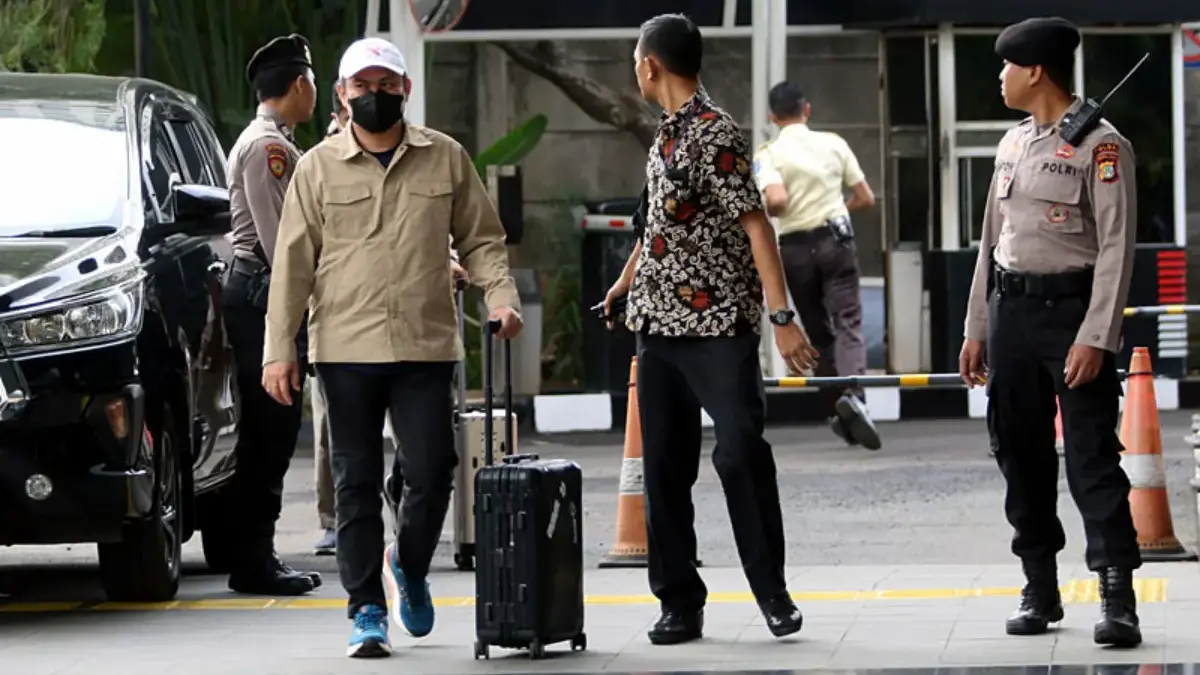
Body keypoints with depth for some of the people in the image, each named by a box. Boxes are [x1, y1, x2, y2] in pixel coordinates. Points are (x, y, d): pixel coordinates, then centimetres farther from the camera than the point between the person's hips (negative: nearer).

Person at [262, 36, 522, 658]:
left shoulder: (445, 159, 6)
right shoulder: (318, 168, 4)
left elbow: (480, 238, 12)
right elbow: (293, 263, 3)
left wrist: (501, 297, -7)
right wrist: (278, 350, -2)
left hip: (426, 348, 0)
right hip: (346, 350, 0)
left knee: (431, 473, -5)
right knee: (356, 484, 2)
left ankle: (409, 567, 24)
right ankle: (366, 610, 8)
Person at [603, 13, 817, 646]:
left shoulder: (716, 134, -12)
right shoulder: (666, 137, 12)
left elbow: (755, 224, -17)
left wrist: (782, 317, -22)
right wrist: (625, 284, 39)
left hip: (719, 325, -8)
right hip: (659, 325, 8)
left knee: (741, 455, -8)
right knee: (664, 466, 6)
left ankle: (773, 594, 3)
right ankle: (679, 602, 11)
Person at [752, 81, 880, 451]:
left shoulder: (769, 154, -4)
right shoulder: (833, 144, 4)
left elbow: (776, 201, -21)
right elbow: (865, 198, 7)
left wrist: (765, 213, 2)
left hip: (796, 247, 0)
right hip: (835, 239, 0)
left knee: (819, 331, 13)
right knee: (848, 323, -8)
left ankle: (837, 412, 18)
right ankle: (852, 394, -33)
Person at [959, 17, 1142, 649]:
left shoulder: (1101, 146, -10)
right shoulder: (1012, 144, 13)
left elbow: (1117, 247, -14)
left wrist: (1094, 338, -20)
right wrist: (977, 329, 16)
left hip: (1071, 308, -7)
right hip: (1011, 309, 7)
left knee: (1092, 454, -10)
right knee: (1021, 453, 9)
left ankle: (1117, 597, -13)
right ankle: (1039, 589, 19)